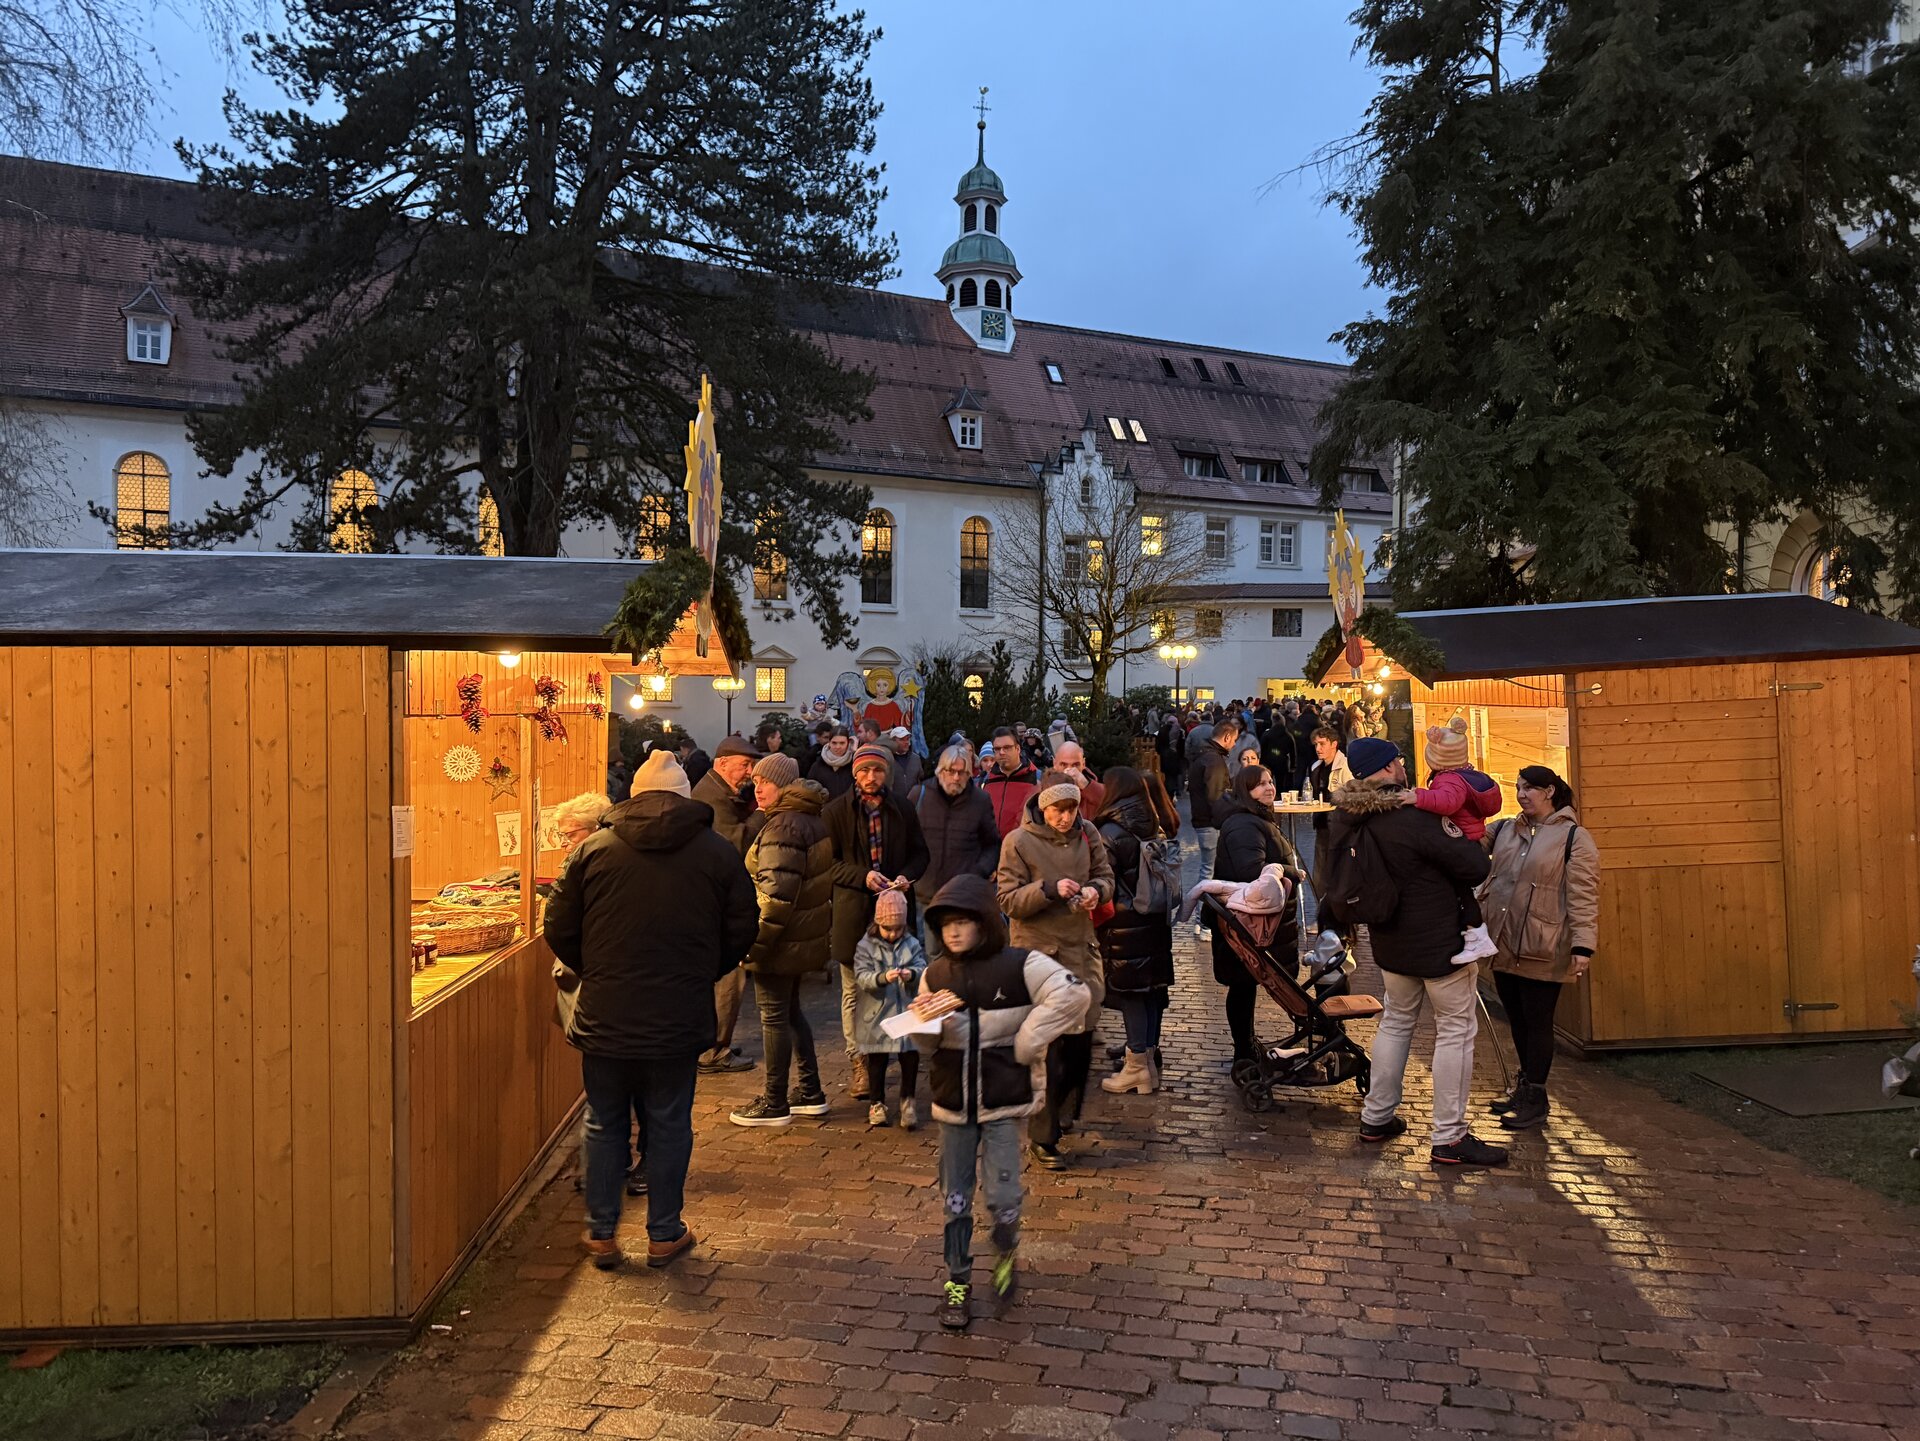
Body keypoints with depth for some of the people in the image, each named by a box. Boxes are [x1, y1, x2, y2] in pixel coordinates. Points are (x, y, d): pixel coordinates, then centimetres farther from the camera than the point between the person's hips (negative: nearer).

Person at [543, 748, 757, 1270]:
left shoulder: (593, 848, -3)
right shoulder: (717, 852, -4)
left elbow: (559, 930, 0)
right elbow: (741, 931, 2)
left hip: (603, 1015, 1)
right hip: (680, 1018, 0)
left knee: (604, 1124, 15)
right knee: (669, 1125, 13)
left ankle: (601, 1234, 23)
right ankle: (664, 1234, 22)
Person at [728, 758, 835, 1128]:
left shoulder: (782, 826, -20)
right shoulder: (813, 820, 10)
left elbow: (779, 893, -26)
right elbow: (820, 879, 17)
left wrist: (757, 941, -21)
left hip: (783, 940, -10)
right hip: (809, 936, 10)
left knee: (774, 1015, 1)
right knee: (791, 1010, 20)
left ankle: (774, 1103, 11)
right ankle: (811, 1093, 27)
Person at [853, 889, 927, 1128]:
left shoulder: (911, 944, 3)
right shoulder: (865, 946, -4)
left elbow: (922, 968, -5)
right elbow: (862, 977, -13)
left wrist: (911, 974, -28)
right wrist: (882, 978, -31)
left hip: (907, 1011, 2)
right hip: (877, 1013, -1)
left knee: (911, 1056, 0)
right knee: (877, 1060, 8)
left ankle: (907, 1100, 18)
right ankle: (877, 1103, 23)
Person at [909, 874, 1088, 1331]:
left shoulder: (1020, 965, -12)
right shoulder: (935, 974, 1)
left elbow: (1073, 994, -21)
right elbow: (925, 1043, 8)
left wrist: (1026, 1041, -18)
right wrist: (926, 1020, -16)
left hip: (1005, 1102, -4)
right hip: (953, 1102, 4)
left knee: (1002, 1196, -4)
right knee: (954, 1197, 10)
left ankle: (1006, 1253, 29)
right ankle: (958, 1281, 26)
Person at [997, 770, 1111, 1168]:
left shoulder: (1087, 834, 4)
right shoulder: (1018, 841, -8)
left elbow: (1106, 876, 14)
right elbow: (1008, 899, -9)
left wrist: (1096, 890, -9)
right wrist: (1050, 889, -23)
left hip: (1081, 949, 5)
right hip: (1037, 952, -5)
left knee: (1081, 1037, 11)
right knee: (1045, 1045, -3)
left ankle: (1062, 1112, 35)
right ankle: (1043, 1136, 7)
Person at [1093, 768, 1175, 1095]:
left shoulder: (1110, 832, -12)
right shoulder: (1155, 829, 8)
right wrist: (1165, 914, 17)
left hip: (1125, 924, -7)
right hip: (1156, 921, 7)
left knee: (1129, 990, 0)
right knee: (1152, 988, 11)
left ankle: (1138, 1066, 2)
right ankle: (1150, 1061, 19)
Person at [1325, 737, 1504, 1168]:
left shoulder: (1346, 820, -3)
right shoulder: (1413, 819, -25)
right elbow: (1476, 869, -22)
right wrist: (1454, 833, -3)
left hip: (1390, 941, 7)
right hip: (1438, 941, -7)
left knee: (1396, 1022, 23)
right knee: (1455, 1031, 4)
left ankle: (1376, 1118, 29)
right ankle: (1449, 1139, 7)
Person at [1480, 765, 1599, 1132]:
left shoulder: (1575, 837, -7)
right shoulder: (1505, 830, 11)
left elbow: (1583, 897, -11)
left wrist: (1582, 946, -16)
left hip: (1542, 951, -6)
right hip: (1503, 947, 6)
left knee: (1537, 1023, 3)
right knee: (1516, 1020, 15)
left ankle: (1536, 1098, 15)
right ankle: (1525, 1086, 30)